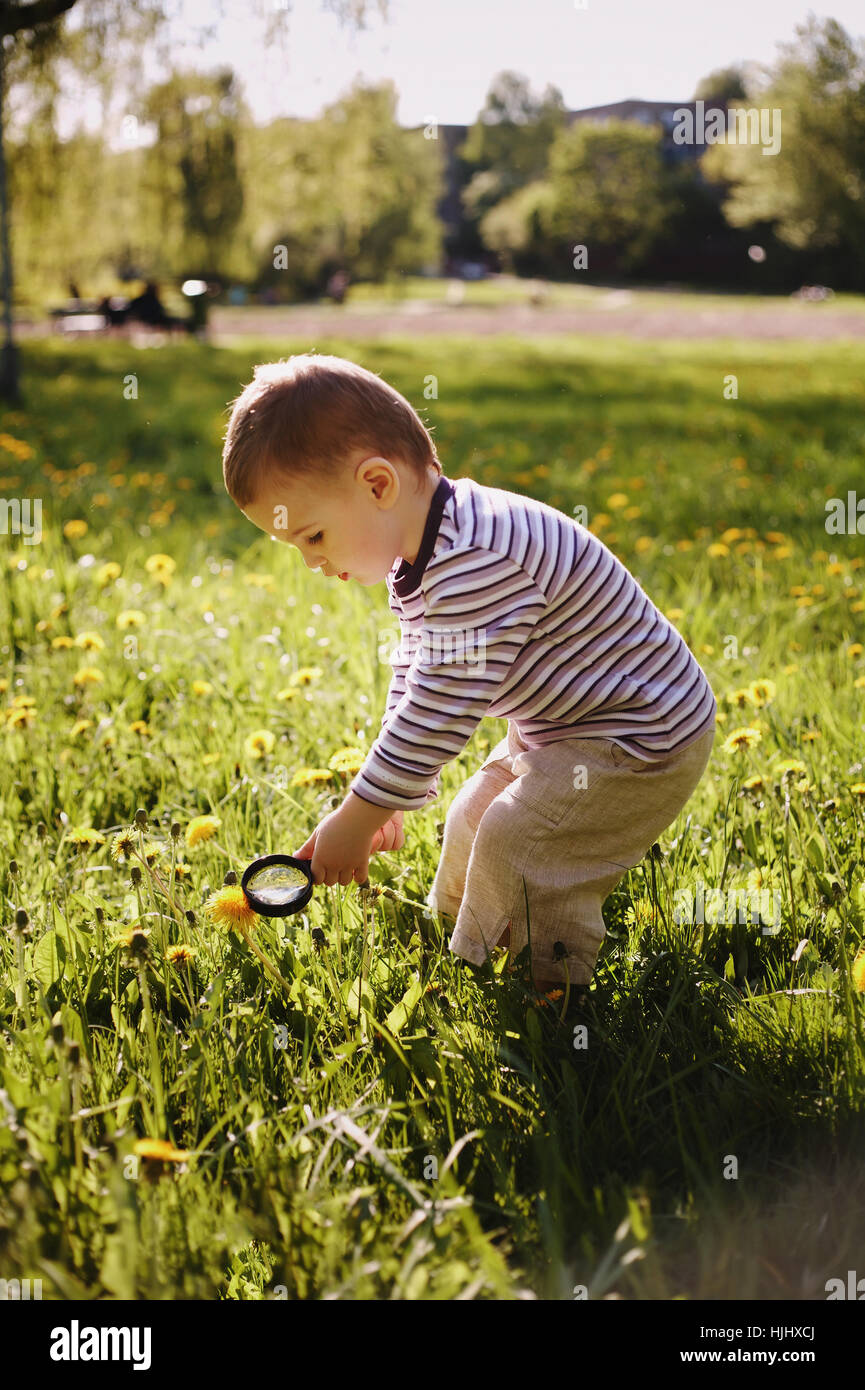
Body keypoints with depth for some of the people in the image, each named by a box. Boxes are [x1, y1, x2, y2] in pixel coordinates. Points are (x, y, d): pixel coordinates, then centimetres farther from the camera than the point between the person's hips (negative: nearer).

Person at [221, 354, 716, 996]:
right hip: (560, 727, 10)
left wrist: (357, 820, -24)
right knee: (473, 820, 17)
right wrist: (384, 802, 6)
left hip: (641, 740, -10)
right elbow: (414, 683, 9)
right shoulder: (417, 560, 0)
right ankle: (452, 934, 40)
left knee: (516, 845, -15)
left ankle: (546, 995, 3)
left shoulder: (478, 562, -35)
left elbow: (440, 709, -32)